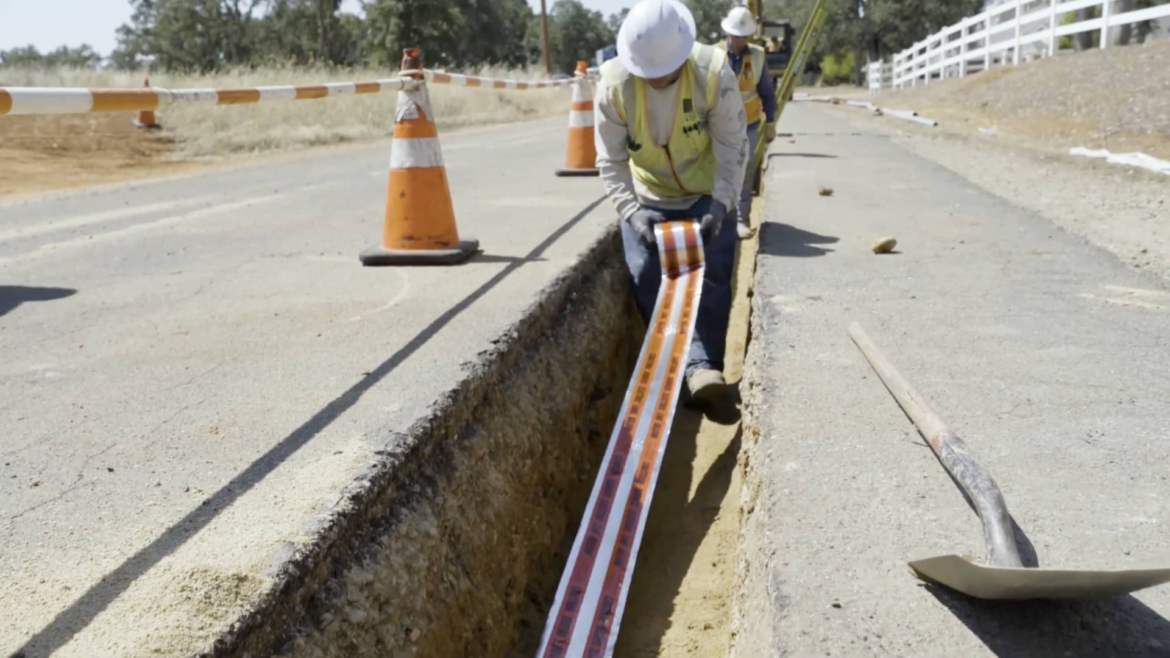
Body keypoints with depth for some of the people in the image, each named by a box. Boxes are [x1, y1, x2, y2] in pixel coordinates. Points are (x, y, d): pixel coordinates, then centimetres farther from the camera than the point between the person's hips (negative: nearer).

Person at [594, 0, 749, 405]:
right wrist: (630, 210, -27)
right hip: (647, 199, 1)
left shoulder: (714, 74, -24)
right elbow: (610, 160, -15)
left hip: (707, 196, -1)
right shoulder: (613, 83, -21)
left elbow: (733, 147, -18)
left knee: (711, 277, -9)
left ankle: (702, 364, -4)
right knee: (647, 281, -4)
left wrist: (720, 203, -28)